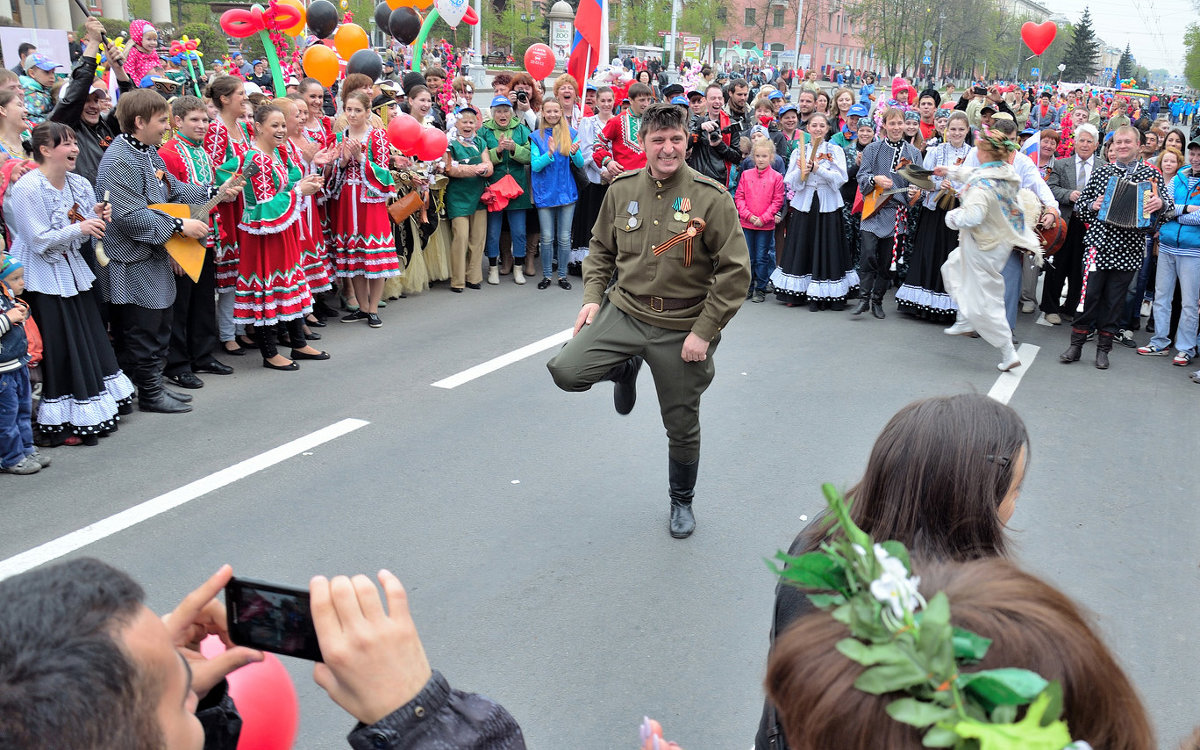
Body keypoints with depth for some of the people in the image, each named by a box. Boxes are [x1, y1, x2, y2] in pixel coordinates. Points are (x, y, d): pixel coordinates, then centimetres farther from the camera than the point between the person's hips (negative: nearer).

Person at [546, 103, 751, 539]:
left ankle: (682, 502, 38)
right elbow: (601, 249, 14)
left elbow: (735, 271, -11)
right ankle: (626, 369, 17)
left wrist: (704, 332, -15)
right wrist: (593, 296, 0)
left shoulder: (711, 197, -12)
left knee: (682, 427, 10)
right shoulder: (622, 189, -1)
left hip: (682, 327, -2)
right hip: (625, 311, 3)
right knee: (566, 371, -17)